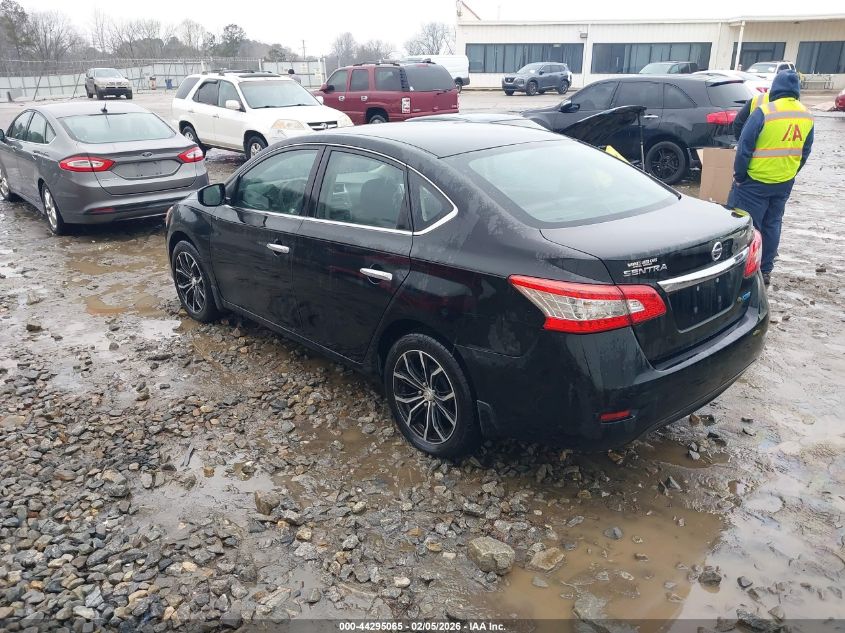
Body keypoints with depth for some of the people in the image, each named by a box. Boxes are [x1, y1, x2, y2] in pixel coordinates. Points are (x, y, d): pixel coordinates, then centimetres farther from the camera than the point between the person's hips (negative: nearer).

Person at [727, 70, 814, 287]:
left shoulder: (764, 112, -16)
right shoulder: (807, 116, 4)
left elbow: (745, 147, -15)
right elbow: (805, 152, 11)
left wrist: (739, 175, -4)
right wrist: (790, 173, 21)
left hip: (755, 181, -6)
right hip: (785, 182, 6)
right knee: (772, 225, 15)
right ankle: (765, 271, 22)